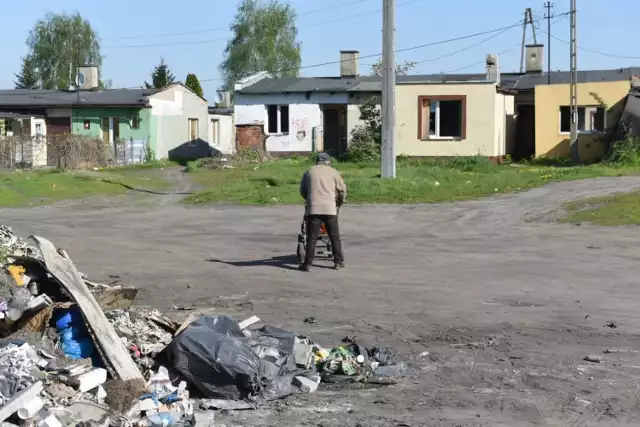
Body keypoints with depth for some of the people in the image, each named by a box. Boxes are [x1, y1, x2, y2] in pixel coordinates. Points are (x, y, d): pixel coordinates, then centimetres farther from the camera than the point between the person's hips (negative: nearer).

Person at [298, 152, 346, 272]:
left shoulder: (309, 171, 11)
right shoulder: (333, 172, 9)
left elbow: (302, 191, 16)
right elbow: (342, 189, 12)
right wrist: (340, 201, 30)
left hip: (313, 208, 0)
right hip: (330, 208, 0)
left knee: (312, 238, 1)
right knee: (334, 237, 10)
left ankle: (308, 264, -1)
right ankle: (339, 262, 11)